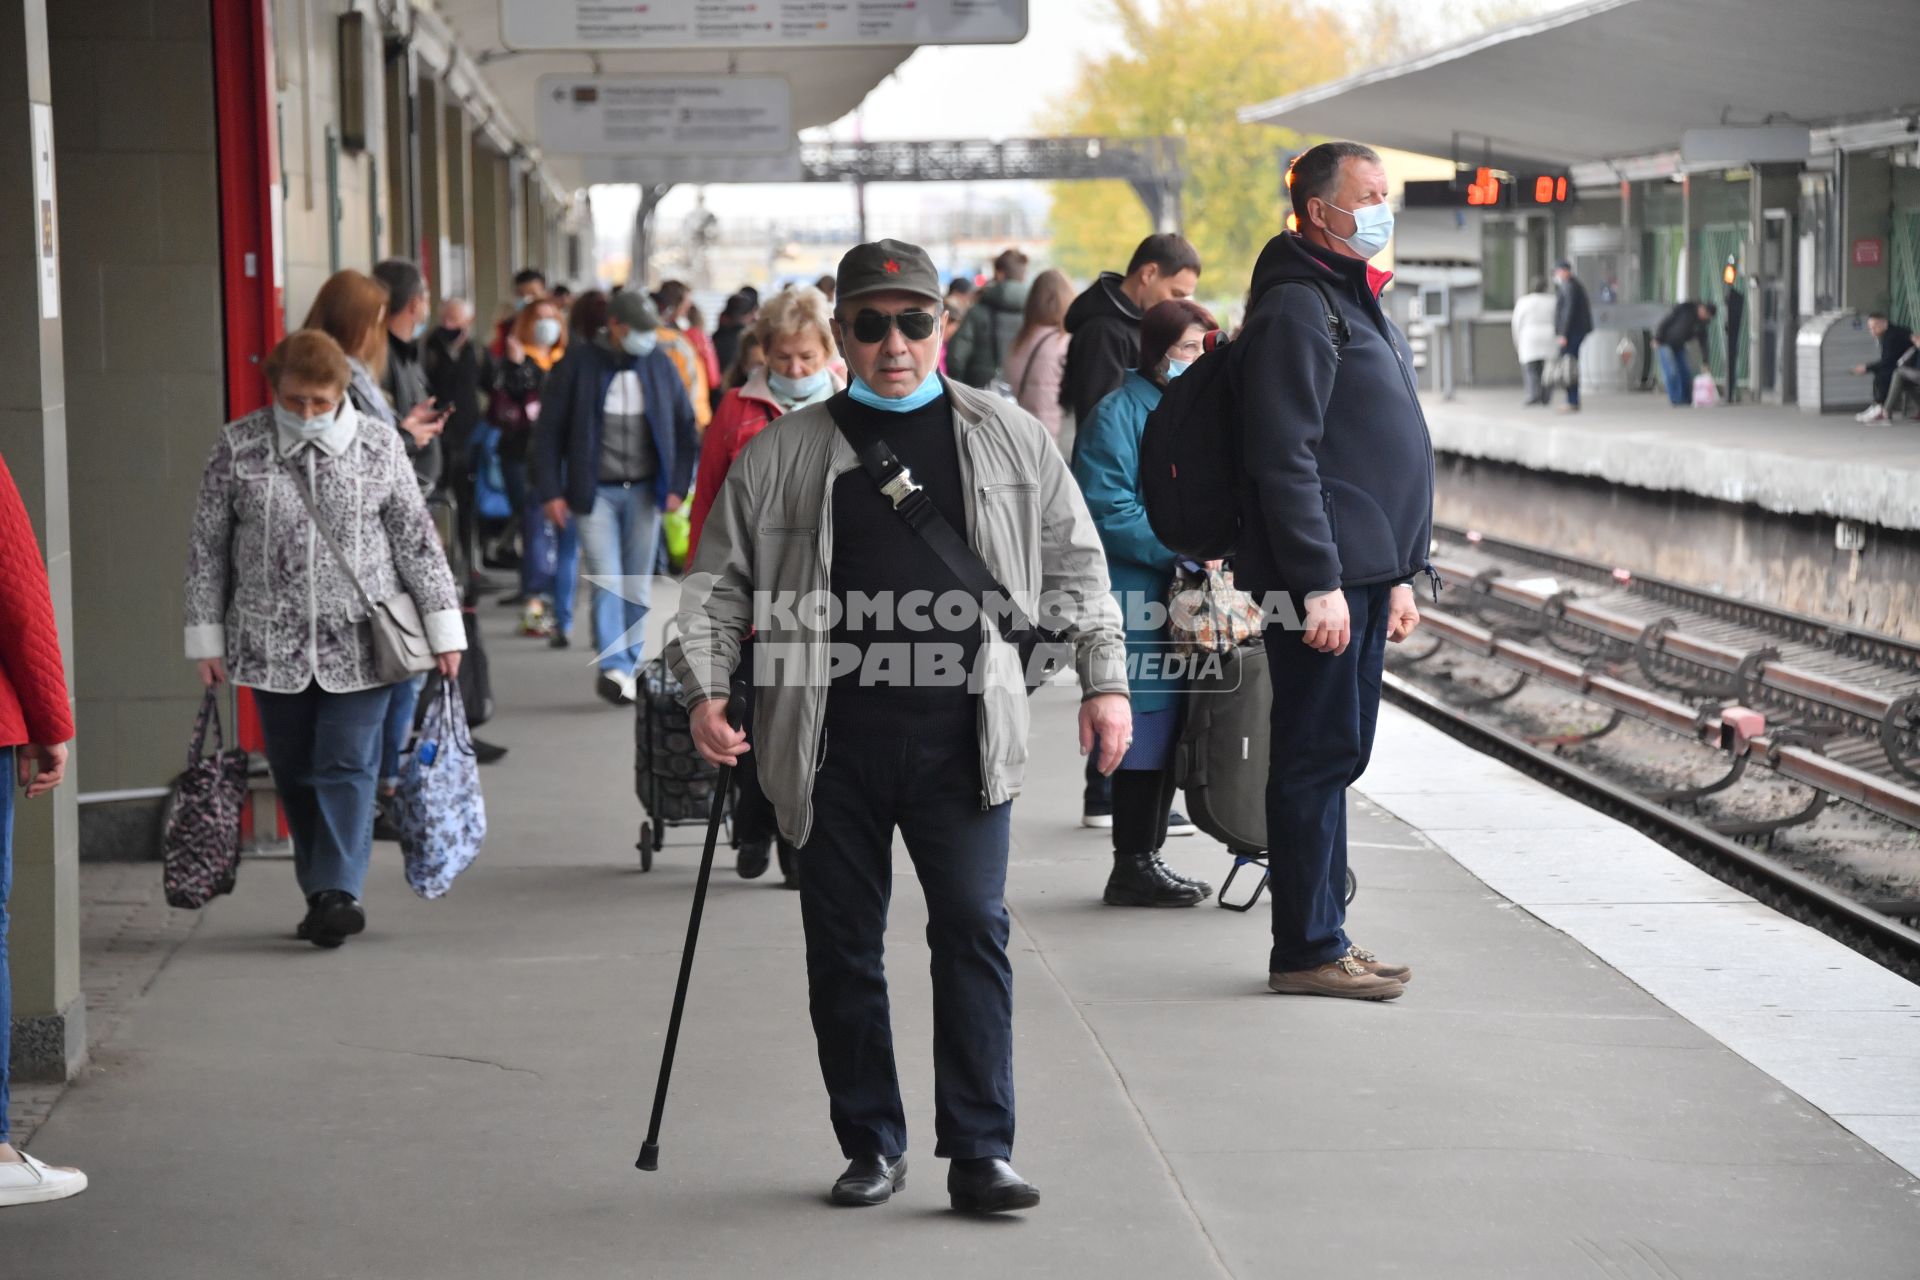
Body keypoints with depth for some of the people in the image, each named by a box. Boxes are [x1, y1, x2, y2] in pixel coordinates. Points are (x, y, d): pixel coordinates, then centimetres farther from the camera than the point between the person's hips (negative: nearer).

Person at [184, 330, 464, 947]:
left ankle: (339, 892, -9)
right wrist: (206, 636, 3)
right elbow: (207, 548, 5)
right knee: (294, 773, 7)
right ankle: (321, 892, 17)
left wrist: (443, 628, 2)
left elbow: (416, 539, 4)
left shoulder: (377, 445, 0)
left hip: (359, 641, -2)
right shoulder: (238, 447, 0)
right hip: (272, 645, 2)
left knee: (347, 767, -9)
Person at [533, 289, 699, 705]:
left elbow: (685, 429, 11)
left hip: (644, 491, 3)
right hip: (595, 493, -3)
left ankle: (625, 669, 16)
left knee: (638, 585, 6)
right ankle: (613, 667, -12)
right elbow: (548, 432, -2)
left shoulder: (660, 364, 4)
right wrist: (550, 491, -7)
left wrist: (678, 485, 4)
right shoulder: (577, 366, -6)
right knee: (607, 582, -12)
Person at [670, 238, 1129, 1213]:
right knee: (842, 946, 6)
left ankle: (980, 1151, -1)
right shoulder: (783, 455, 6)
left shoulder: (1006, 438, 9)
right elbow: (720, 579, 9)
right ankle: (870, 1144, 20)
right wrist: (705, 686, -5)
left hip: (961, 736, -1)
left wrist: (1104, 679, 7)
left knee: (973, 931, -6)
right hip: (831, 741, 1)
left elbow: (1075, 564, 14)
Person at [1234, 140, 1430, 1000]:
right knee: (1318, 756, -6)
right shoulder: (1295, 308, -12)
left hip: (1363, 574, 10)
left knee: (1336, 756, 13)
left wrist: (1400, 572, 22)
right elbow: (1284, 462, -19)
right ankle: (1307, 951, -1)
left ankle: (1322, 938, 19)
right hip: (1321, 581, -10)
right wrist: (1320, 584, -22)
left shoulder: (1357, 302, 20)